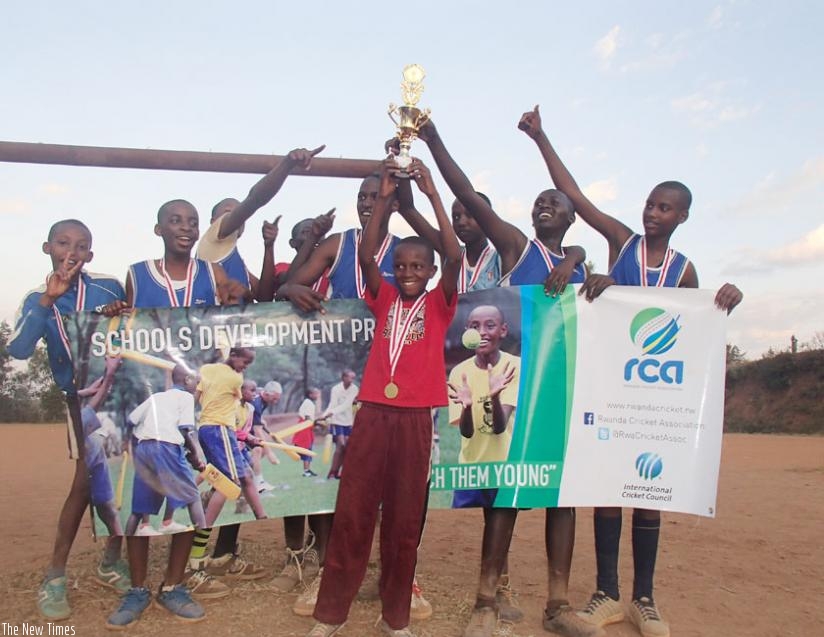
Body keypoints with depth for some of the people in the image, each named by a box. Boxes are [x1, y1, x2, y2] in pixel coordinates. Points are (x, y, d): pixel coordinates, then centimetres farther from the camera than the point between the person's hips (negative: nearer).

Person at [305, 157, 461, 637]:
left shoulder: (438, 304, 6)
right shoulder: (385, 299, 11)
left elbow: (455, 258, -8)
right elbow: (366, 256, -3)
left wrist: (433, 194, -9)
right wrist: (384, 197, -6)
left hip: (416, 417, -1)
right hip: (373, 412, 1)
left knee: (405, 518, 8)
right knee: (352, 513, 5)